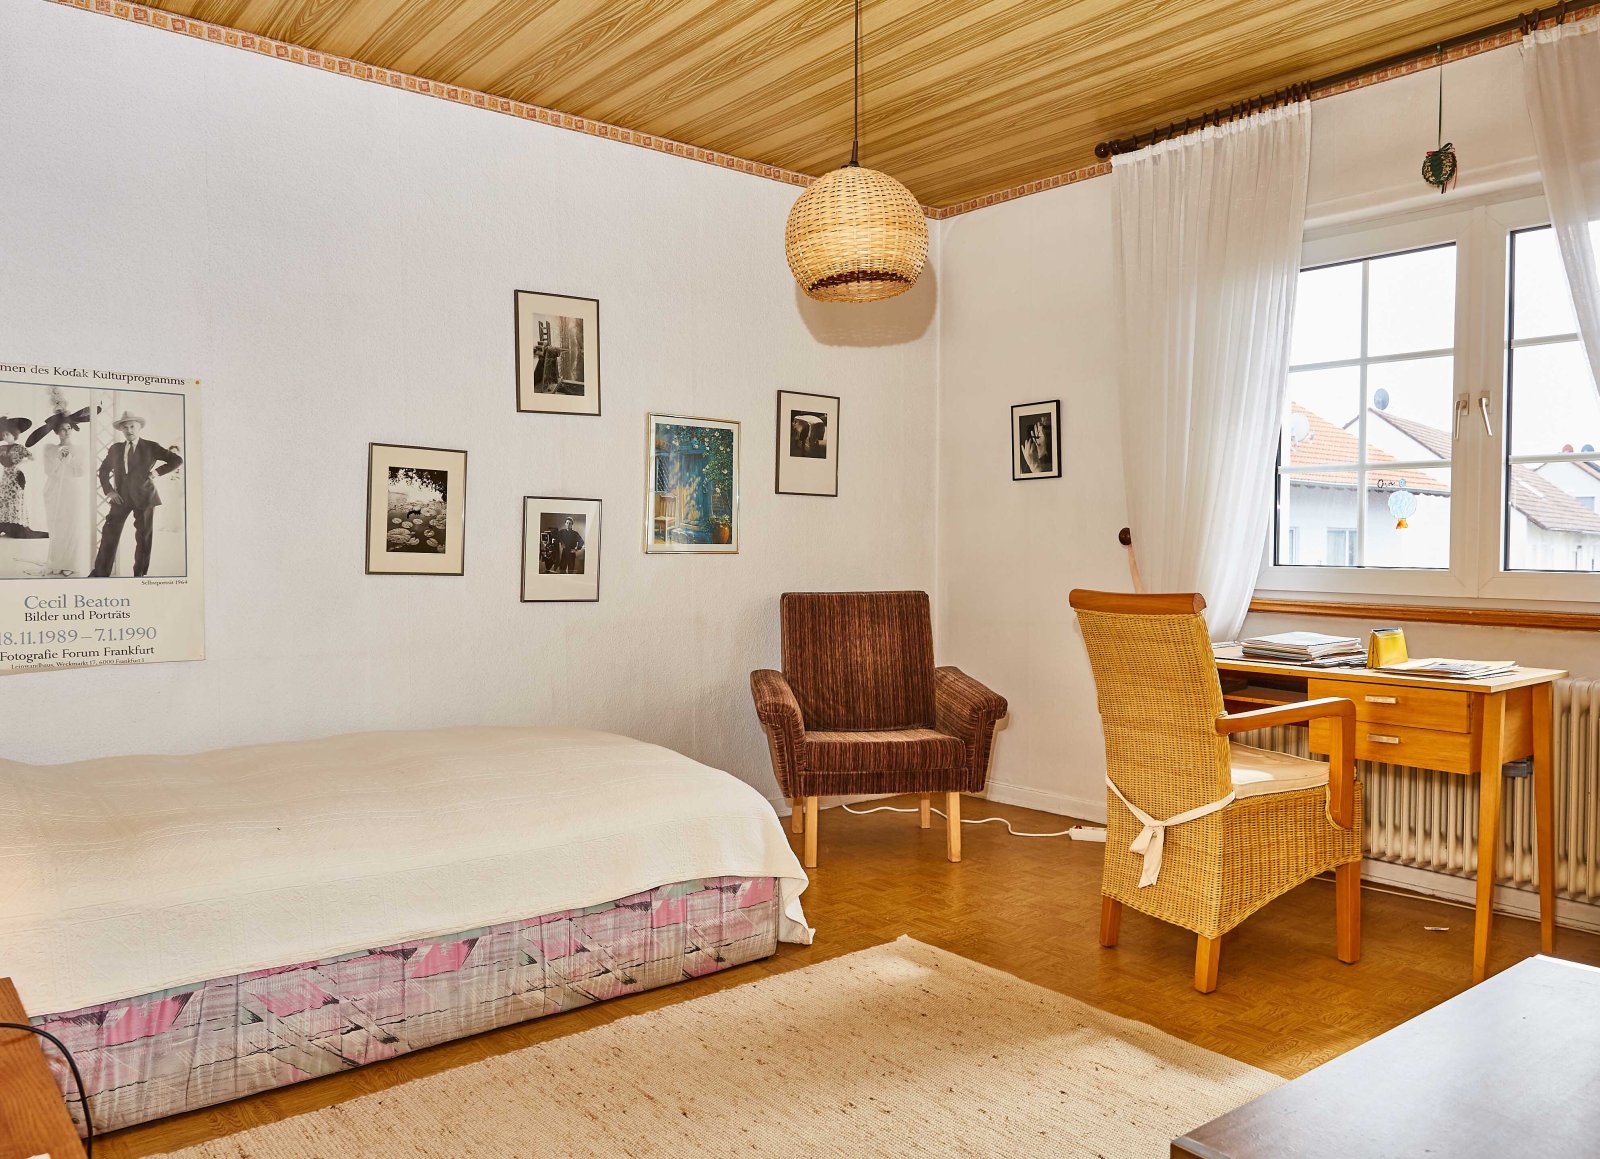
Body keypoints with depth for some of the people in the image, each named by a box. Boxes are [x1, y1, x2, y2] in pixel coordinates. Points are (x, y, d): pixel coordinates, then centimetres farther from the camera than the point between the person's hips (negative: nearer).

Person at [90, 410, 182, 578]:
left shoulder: (151, 447, 1)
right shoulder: (115, 448, 11)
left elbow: (177, 461, -2)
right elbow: (103, 470, 21)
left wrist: (157, 472, -8)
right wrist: (108, 490, 6)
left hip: (144, 497, -3)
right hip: (121, 497, 3)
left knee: (143, 537, 2)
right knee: (109, 533, -4)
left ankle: (140, 573, 11)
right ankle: (100, 572, 2)